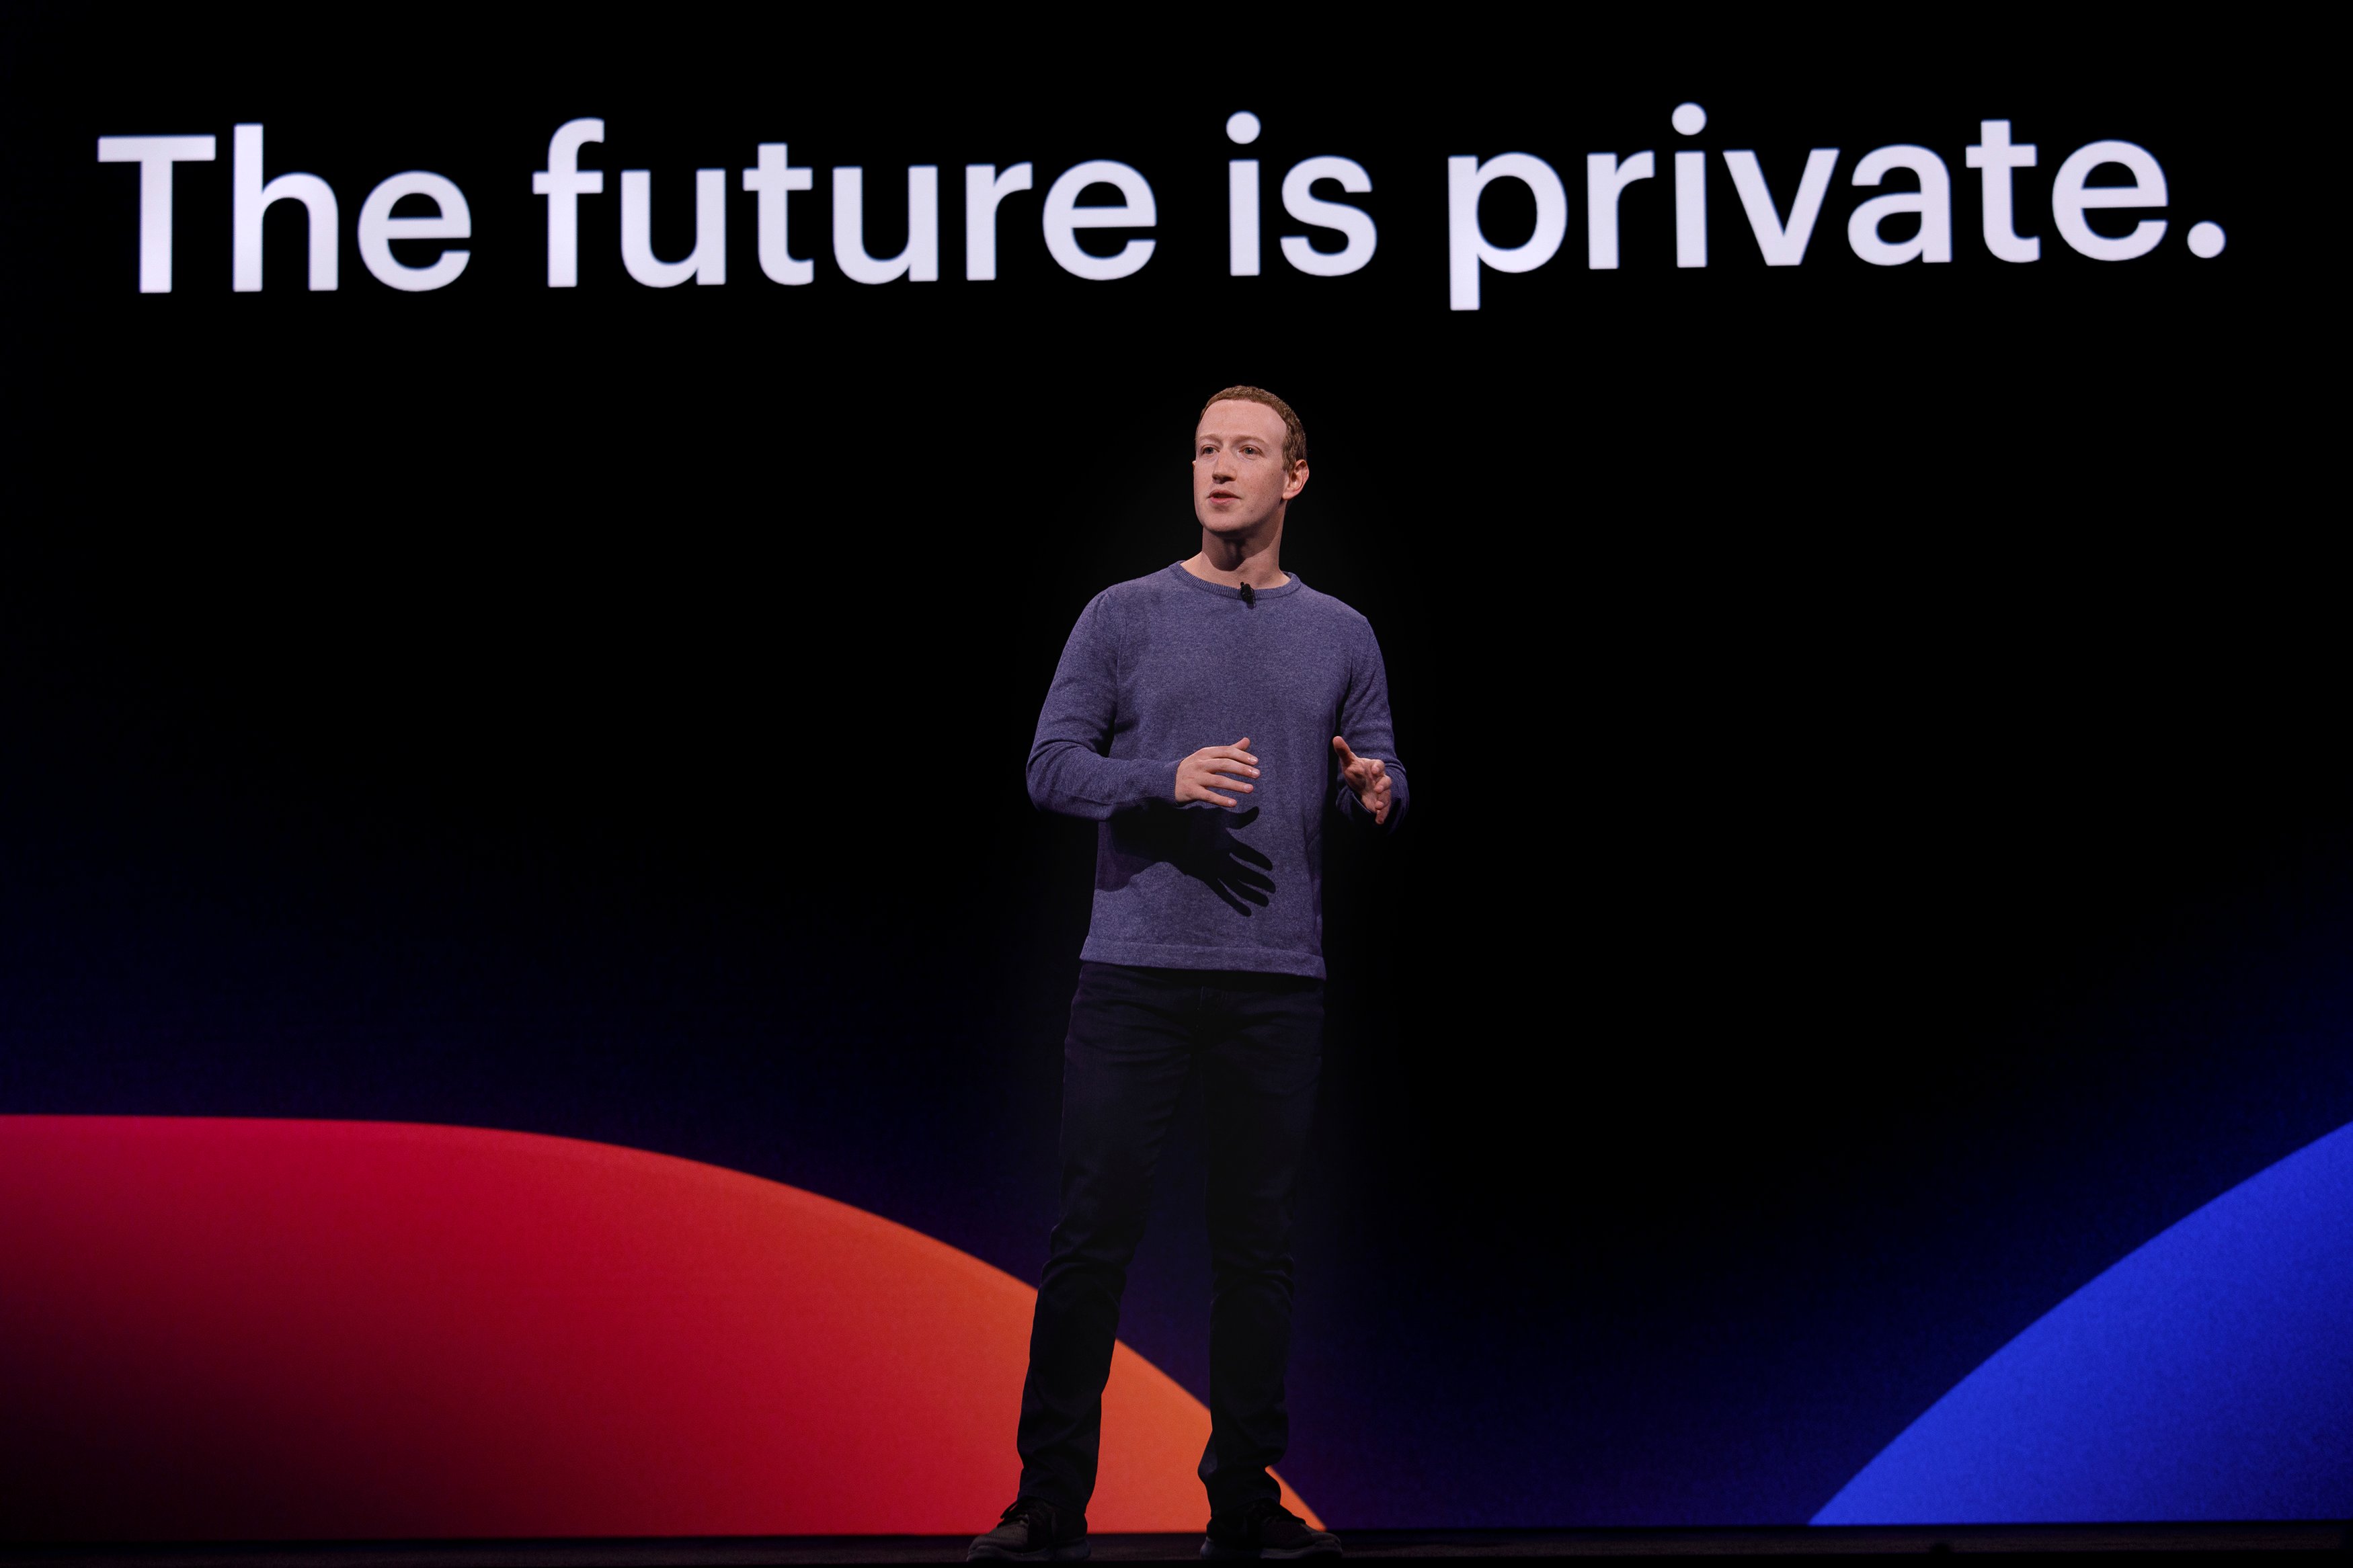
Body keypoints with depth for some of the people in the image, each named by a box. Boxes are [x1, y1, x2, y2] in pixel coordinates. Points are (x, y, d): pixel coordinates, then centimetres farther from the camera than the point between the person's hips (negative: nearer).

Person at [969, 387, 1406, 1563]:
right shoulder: (1124, 617, 5)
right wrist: (1169, 780, -17)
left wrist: (1376, 796, -14)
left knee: (1257, 1243, 7)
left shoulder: (1341, 637, 11)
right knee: (1094, 1230, -2)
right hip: (1135, 970, -2)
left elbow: (1380, 784, 10)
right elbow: (1051, 767, 0)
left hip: (1279, 981, 2)